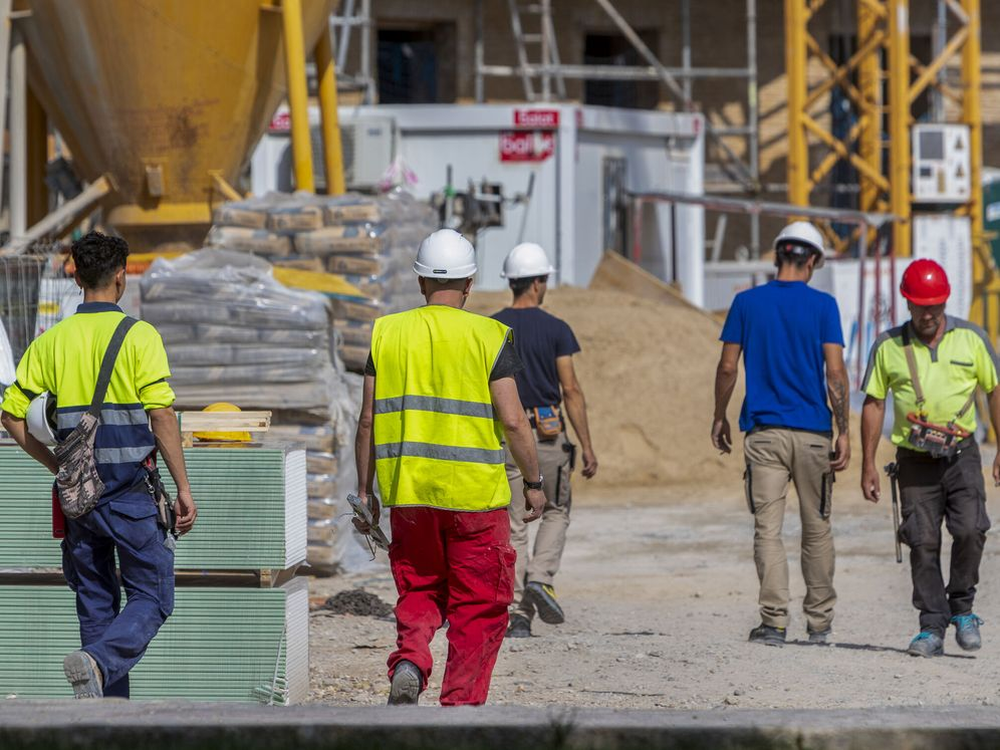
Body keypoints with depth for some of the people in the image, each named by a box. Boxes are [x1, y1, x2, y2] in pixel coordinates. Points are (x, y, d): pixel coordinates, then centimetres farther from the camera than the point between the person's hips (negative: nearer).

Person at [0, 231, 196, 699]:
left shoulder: (51, 341, 6)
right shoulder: (139, 336, -7)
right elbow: (161, 417, -13)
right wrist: (183, 488, -7)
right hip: (131, 493, -4)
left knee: (96, 604, 12)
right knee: (150, 599, 4)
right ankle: (98, 661, -23)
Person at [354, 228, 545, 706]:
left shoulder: (388, 332, 4)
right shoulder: (488, 336, -5)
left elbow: (368, 420, 4)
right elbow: (512, 419, -7)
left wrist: (364, 490, 12)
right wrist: (533, 482, 5)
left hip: (407, 492, 3)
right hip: (476, 496, -3)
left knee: (418, 592, 17)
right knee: (477, 607, 8)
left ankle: (409, 662, -8)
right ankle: (461, 703, 5)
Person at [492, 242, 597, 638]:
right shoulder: (555, 330, -5)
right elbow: (571, 390, -8)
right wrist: (587, 447, -5)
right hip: (548, 435, -2)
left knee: (513, 526, 5)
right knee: (556, 512, 18)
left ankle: (517, 613, 0)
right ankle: (540, 579, -4)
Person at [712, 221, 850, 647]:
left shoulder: (747, 303, 2)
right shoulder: (823, 306, -2)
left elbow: (727, 367, 3)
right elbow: (835, 373, -7)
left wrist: (719, 418, 15)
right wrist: (844, 432, -4)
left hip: (764, 432, 0)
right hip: (812, 434, 0)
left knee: (767, 529, -1)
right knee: (817, 528, 12)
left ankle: (775, 622, -10)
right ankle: (819, 623, 19)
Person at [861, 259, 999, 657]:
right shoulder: (888, 346, 1)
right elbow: (873, 404, 6)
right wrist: (868, 465, 2)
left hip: (962, 455, 0)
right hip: (915, 460, 0)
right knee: (923, 543, -2)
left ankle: (962, 608, 7)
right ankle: (932, 628, 3)